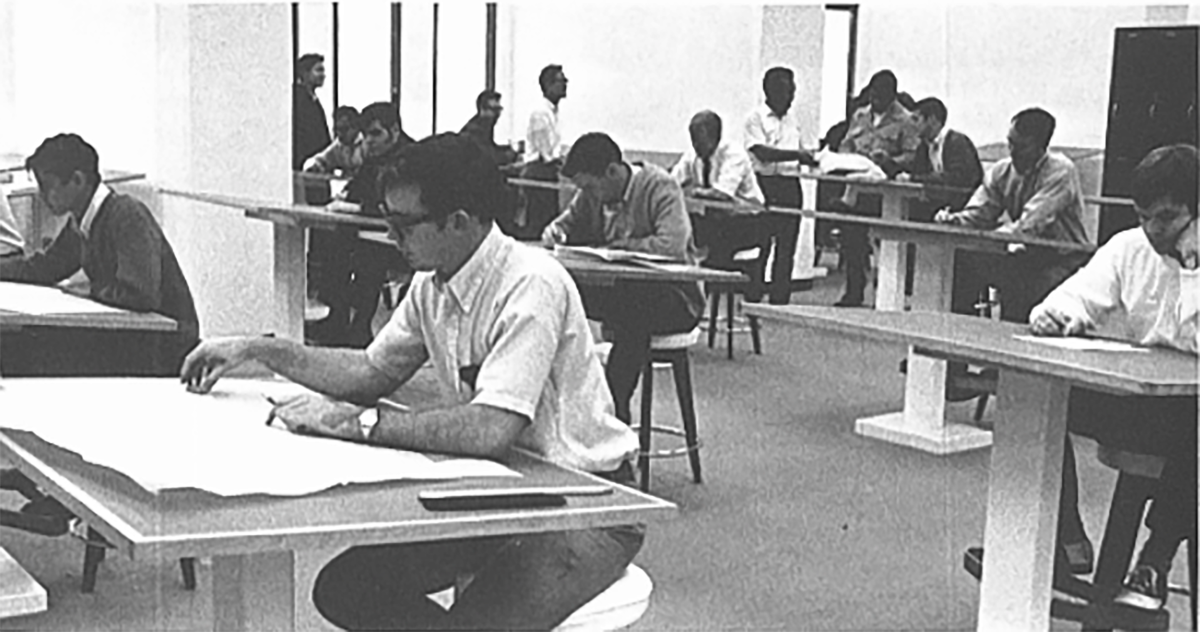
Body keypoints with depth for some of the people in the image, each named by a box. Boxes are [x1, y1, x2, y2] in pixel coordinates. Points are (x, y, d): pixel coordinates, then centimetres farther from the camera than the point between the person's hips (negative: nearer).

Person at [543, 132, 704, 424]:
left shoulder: (660, 188, -16)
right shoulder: (592, 193, 4)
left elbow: (672, 246, -29)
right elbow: (570, 223, 18)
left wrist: (616, 247, -22)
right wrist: (555, 230, -7)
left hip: (673, 296, -6)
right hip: (617, 290, 6)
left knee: (631, 311, -39)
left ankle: (616, 410, -25)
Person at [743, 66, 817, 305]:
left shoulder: (792, 118, 17)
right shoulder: (756, 118, -4)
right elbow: (762, 153, -15)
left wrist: (809, 156, 3)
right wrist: (795, 155, -24)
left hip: (791, 184, 6)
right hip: (765, 184, -6)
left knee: (787, 247, 5)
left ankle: (780, 300, 10)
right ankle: (752, 299, 0)